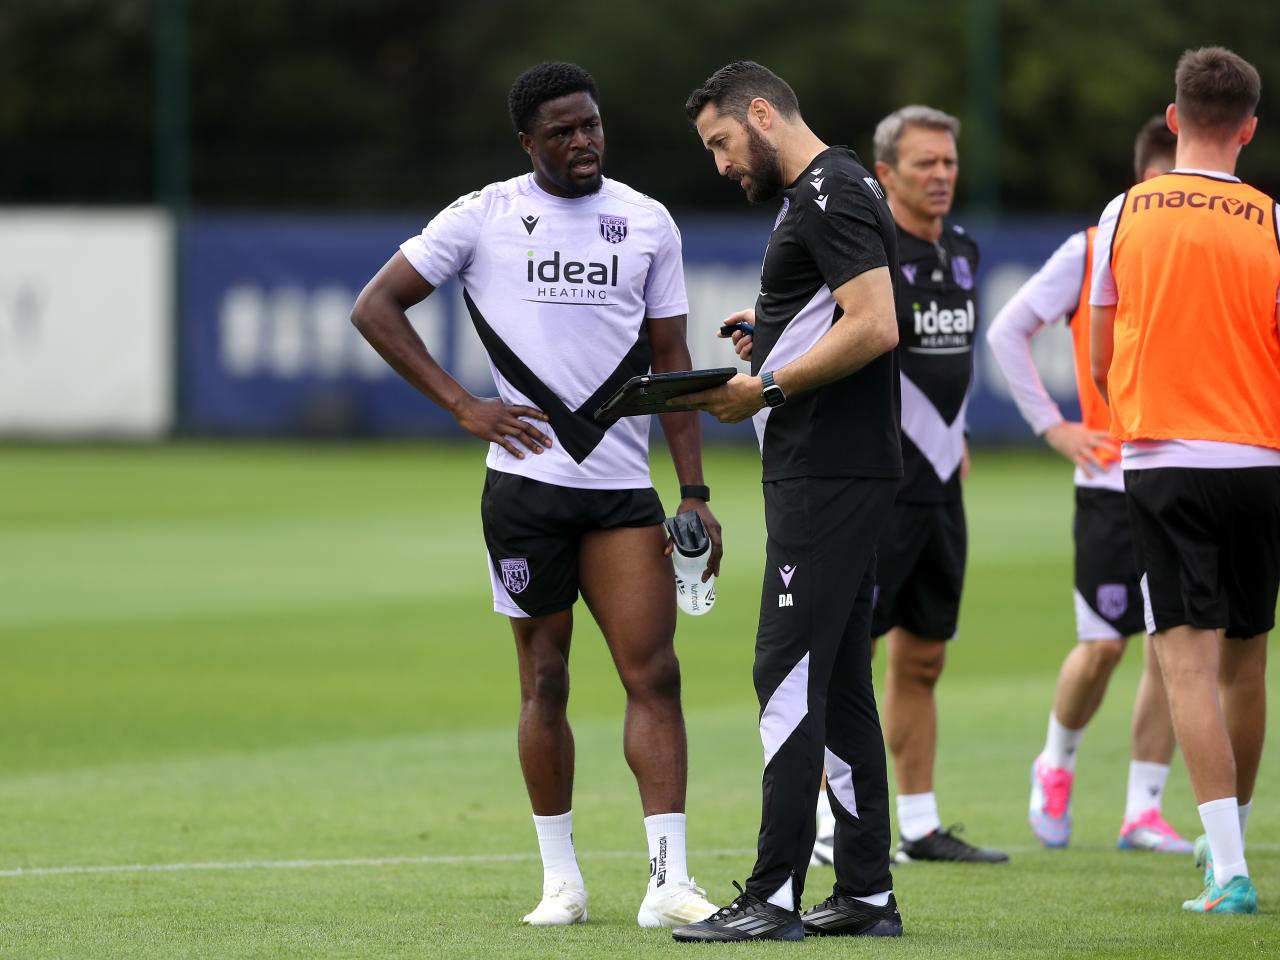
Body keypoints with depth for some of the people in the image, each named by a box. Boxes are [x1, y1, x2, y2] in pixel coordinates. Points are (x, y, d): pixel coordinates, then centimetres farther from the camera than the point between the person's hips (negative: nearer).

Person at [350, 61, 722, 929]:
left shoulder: (648, 223, 9)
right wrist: (463, 404, -5)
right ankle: (562, 880, 13)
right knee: (545, 681, 3)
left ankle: (669, 882, -10)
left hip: (624, 484, 2)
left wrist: (695, 492, 5)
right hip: (526, 481, -2)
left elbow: (670, 362, 12)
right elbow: (375, 308, 4)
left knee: (654, 674, -8)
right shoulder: (484, 217, 2)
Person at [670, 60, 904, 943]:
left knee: (790, 676, -11)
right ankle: (866, 894, 13)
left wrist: (765, 389, -17)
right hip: (840, 471, 11)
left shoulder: (828, 194, -13)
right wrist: (773, 333, 14)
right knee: (840, 682, 11)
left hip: (826, 474, -11)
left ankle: (774, 900, -12)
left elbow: (875, 327, -22)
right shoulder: (827, 190, 19)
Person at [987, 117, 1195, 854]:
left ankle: (1144, 808, 7)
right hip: (1112, 479, -3)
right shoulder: (1091, 252, -2)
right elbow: (1007, 332, 4)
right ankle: (1058, 763, 23)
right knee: (1102, 645, -4)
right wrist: (1052, 426, -1)